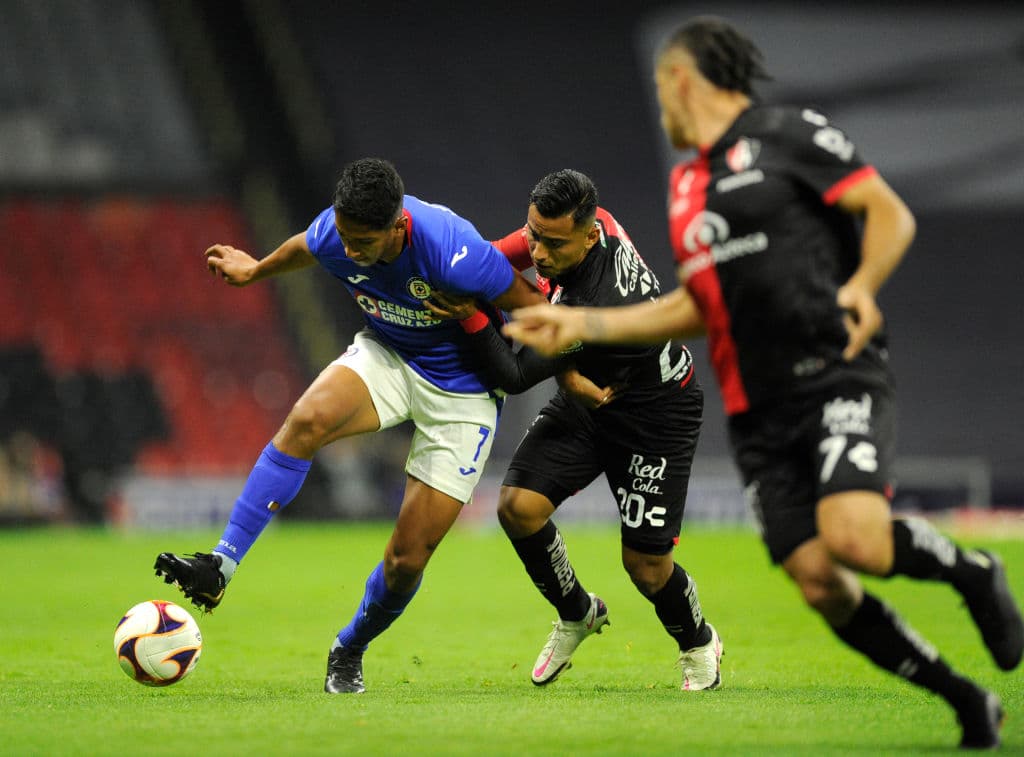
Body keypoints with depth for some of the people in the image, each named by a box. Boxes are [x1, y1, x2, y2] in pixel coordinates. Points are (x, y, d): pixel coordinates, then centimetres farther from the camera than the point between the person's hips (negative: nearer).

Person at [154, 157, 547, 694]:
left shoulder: (453, 254, -35)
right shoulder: (334, 235, -18)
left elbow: (535, 309, -20)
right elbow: (304, 248, 9)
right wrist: (256, 271, 27)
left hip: (462, 393, -4)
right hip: (385, 354, 4)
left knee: (408, 559, -6)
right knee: (308, 420, -31)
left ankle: (350, 650, 25)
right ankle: (220, 566, -30)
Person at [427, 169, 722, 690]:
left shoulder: (596, 313, -40)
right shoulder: (589, 220, -18)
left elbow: (514, 377, -31)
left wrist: (473, 317, -40)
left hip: (654, 417, -7)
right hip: (586, 394, 8)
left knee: (645, 564, -5)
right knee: (518, 507, -10)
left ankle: (698, 643, 29)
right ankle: (577, 614, 16)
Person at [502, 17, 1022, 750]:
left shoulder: (789, 134, -1)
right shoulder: (685, 184, 21)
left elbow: (892, 214, -4)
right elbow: (697, 306, 26)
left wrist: (861, 285, -23)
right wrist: (582, 323, 22)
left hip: (839, 378, -6)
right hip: (759, 414, 7)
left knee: (854, 536, -29)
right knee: (819, 582, -6)